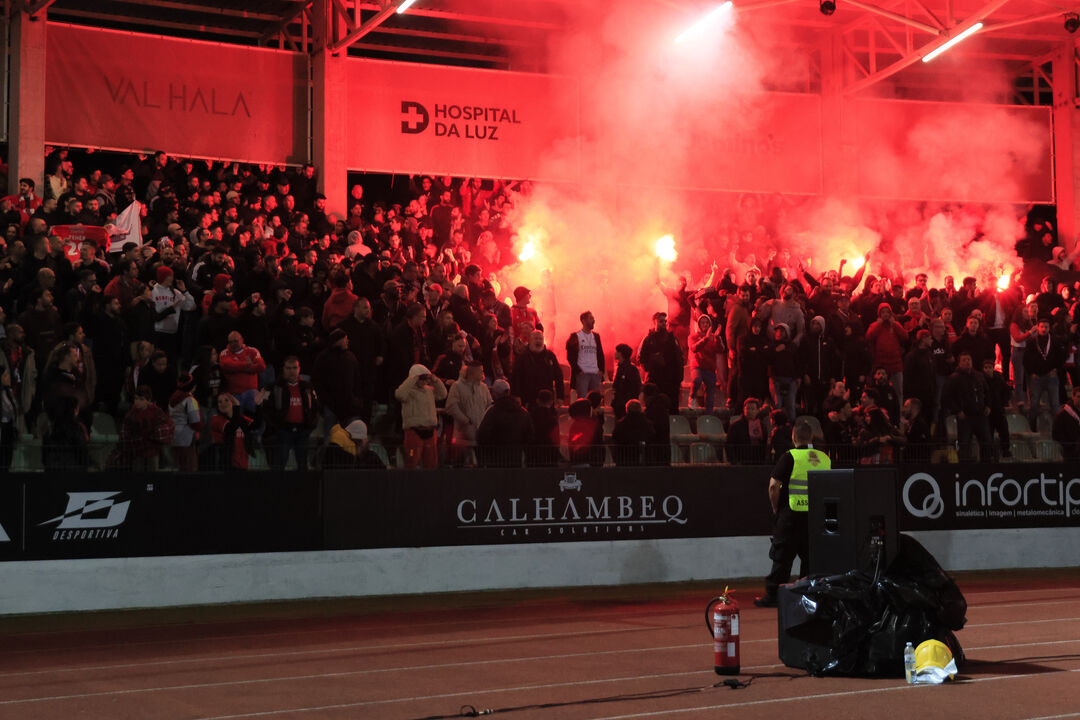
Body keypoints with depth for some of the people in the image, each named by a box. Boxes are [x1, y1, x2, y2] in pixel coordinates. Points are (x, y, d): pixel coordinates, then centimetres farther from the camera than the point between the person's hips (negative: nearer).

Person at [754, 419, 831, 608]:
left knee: (782, 556, 1)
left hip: (792, 515, -4)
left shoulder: (790, 457, -9)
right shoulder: (825, 458, 6)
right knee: (811, 555, 11)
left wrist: (775, 508, 1)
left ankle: (772, 595, 4)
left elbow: (774, 485, -12)